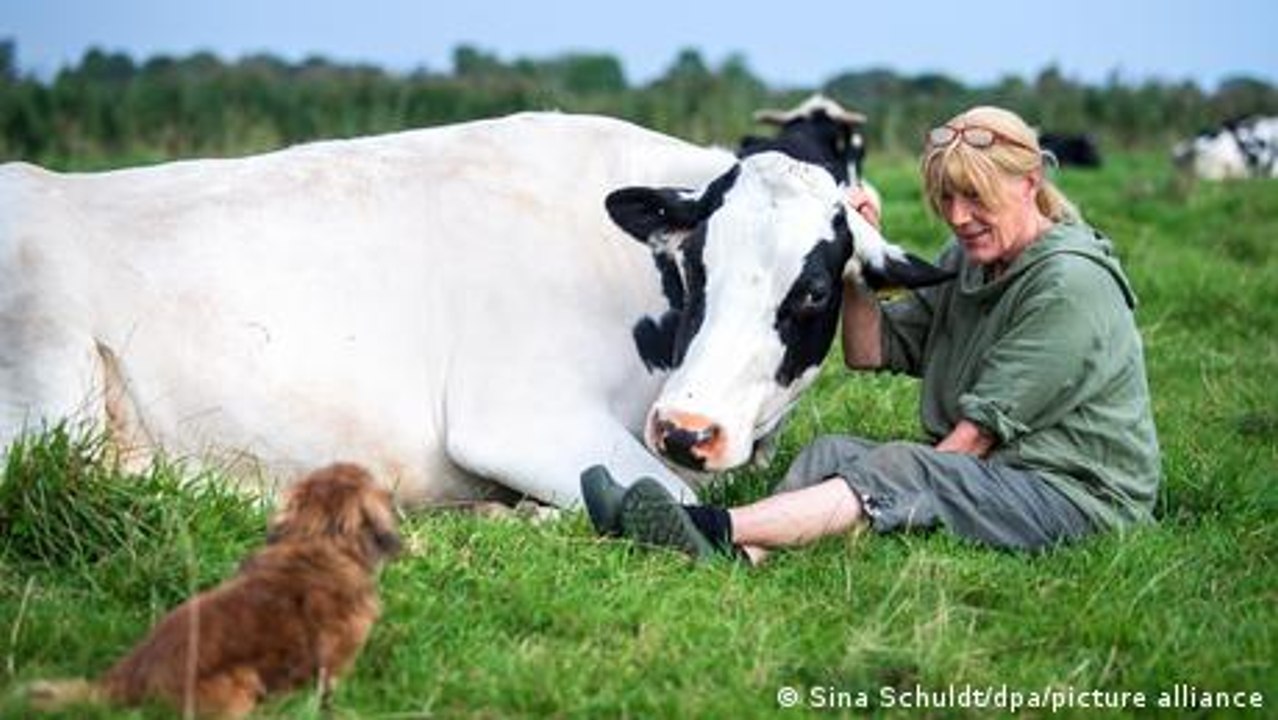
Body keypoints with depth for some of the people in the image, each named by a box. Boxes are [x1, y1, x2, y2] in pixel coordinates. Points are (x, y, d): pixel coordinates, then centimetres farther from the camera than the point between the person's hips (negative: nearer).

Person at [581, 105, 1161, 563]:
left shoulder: (1071, 283, -15)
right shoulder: (966, 260, 13)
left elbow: (987, 424, -17)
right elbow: (869, 350, 13)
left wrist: (902, 486, -14)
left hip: (1080, 491, -8)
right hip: (982, 471, 8)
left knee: (900, 472, -30)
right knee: (834, 451, -11)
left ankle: (718, 530, -45)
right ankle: (738, 557, -38)